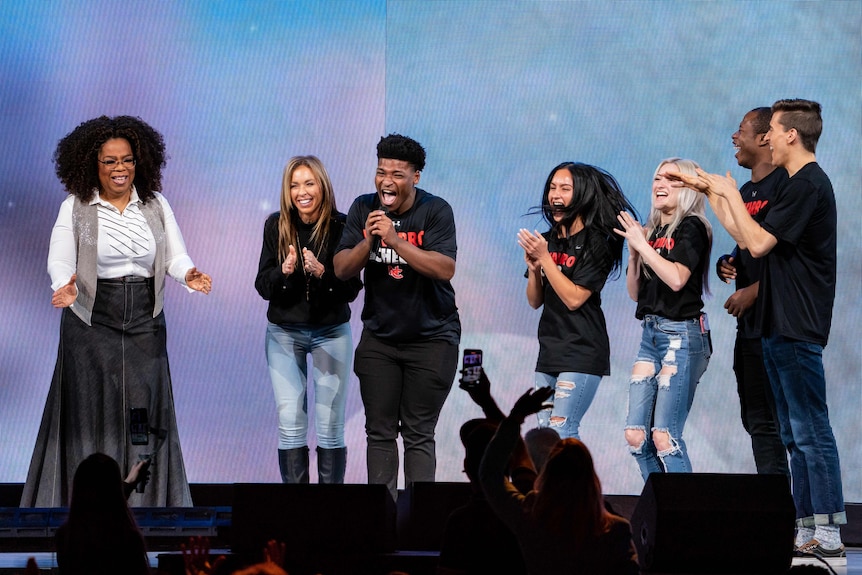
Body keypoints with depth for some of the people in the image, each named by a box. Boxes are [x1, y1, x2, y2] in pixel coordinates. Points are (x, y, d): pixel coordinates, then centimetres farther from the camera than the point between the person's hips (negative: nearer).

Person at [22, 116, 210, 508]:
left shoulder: (156, 206, 6)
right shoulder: (75, 208, -1)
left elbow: (175, 256, 3)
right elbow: (59, 260, -7)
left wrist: (188, 275, -20)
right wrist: (65, 286, -29)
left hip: (145, 323, 2)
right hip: (92, 324, -2)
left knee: (145, 415, 2)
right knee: (94, 413, 0)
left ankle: (149, 502, 8)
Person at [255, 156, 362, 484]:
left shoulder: (341, 226, -11)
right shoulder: (276, 226, -4)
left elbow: (351, 290, -9)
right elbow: (263, 287, -2)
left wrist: (322, 273, -27)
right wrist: (283, 271, -22)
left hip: (332, 333, -1)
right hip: (284, 333, 1)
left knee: (330, 425, 1)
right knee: (289, 423, -3)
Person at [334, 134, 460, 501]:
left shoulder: (435, 211, -11)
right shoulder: (364, 208, 0)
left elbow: (445, 268, -24)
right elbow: (342, 269, -3)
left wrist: (395, 240, -30)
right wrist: (368, 241, -21)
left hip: (431, 337, -4)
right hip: (379, 336, 4)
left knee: (418, 433, -4)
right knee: (380, 431, 3)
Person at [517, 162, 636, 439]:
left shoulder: (595, 243, -9)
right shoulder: (548, 239, 10)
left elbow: (574, 298, -16)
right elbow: (535, 301, 12)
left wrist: (545, 258, -16)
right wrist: (533, 268, -6)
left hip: (582, 353, -7)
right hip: (550, 351, 7)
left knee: (560, 430, -15)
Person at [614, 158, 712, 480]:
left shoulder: (691, 227, -5)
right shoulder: (653, 231, 14)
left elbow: (676, 278, -20)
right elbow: (635, 292, 16)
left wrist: (642, 245, -12)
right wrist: (634, 251, 2)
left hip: (682, 335, -8)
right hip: (651, 334, 8)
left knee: (664, 437, -13)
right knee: (636, 435, 3)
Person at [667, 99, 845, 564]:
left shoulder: (807, 184, -13)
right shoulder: (800, 183, 19)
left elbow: (758, 242, -18)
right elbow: (747, 237, 23)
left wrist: (731, 193, -6)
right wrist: (711, 192, 24)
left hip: (796, 329, -11)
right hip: (778, 326, 11)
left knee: (810, 431, -11)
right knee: (795, 434, 11)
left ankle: (828, 541, -11)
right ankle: (806, 533, 15)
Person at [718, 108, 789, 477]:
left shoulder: (784, 185, -11)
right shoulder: (745, 192, 19)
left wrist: (753, 291, -19)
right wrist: (727, 264, 7)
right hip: (748, 322, 10)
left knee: (767, 419, -11)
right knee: (756, 419, 10)